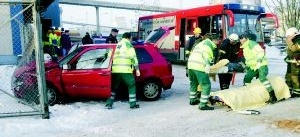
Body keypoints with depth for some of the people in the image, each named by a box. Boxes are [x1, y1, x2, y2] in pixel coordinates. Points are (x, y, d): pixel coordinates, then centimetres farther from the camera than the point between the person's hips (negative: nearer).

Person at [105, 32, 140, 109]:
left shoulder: (116, 45, 23)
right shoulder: (128, 44, 4)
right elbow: (133, 57, -4)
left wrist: (110, 67, 28)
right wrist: (137, 69, -3)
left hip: (115, 70, 6)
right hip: (125, 70, -5)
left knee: (114, 87, 14)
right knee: (131, 86, 6)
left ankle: (109, 104, 10)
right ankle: (133, 104, 6)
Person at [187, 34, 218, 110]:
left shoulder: (199, 44, 32)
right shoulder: (208, 42, 7)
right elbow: (205, 52, -12)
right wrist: (207, 64, -23)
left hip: (190, 64, 9)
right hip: (199, 67, -9)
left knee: (193, 83, 26)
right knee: (206, 86, -4)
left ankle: (192, 100, 39)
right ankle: (203, 105, -5)